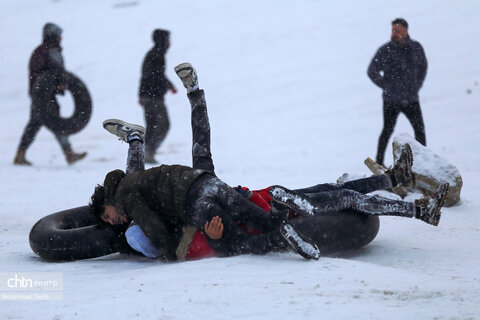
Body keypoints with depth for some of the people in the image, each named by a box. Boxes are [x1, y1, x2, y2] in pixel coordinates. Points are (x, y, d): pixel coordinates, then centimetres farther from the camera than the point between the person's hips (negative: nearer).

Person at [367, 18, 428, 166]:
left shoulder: (416, 47, 2)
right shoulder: (385, 50, -10)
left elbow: (422, 66, 20)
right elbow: (372, 71, -2)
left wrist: (417, 85, 11)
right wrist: (386, 86, -6)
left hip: (411, 99, 3)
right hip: (391, 100, -3)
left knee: (420, 129, 5)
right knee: (388, 130, 1)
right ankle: (379, 162, 13)